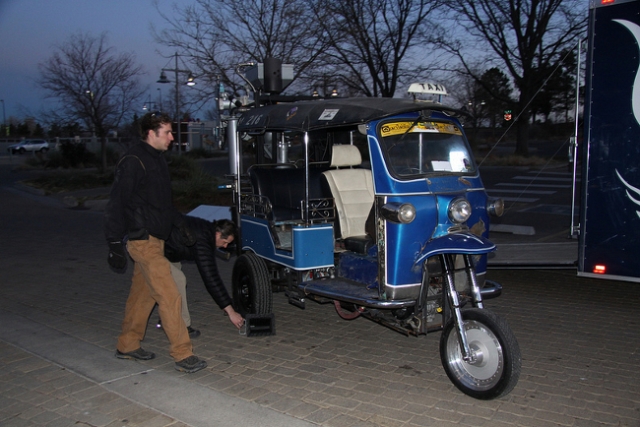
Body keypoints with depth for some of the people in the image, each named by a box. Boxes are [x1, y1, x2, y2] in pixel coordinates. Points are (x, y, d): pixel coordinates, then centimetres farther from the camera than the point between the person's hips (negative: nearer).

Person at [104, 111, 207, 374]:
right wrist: (115, 244, -17)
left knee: (143, 294, 17)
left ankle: (127, 346, 30)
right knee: (169, 297, -9)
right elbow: (116, 206, -16)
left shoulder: (156, 160, 15)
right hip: (143, 241, -10)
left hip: (155, 239, 10)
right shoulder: (133, 162, -15)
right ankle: (183, 355, -4)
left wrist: (179, 223, 17)